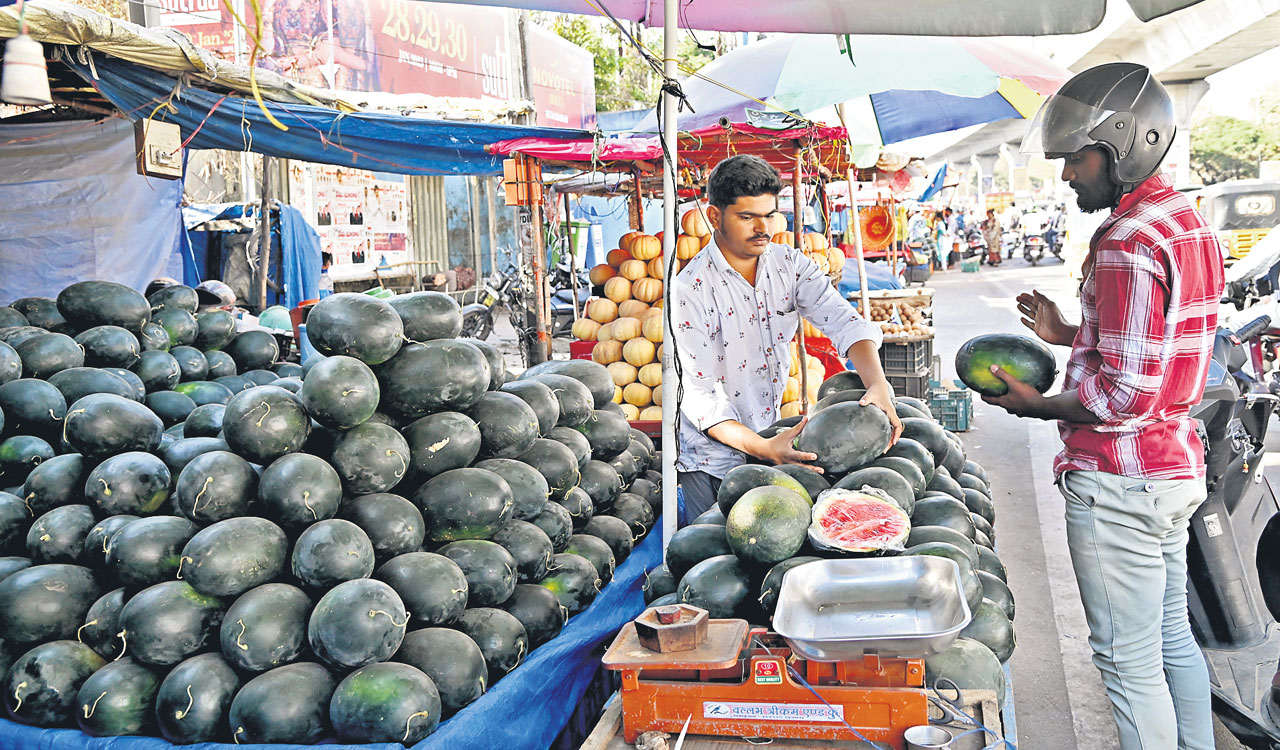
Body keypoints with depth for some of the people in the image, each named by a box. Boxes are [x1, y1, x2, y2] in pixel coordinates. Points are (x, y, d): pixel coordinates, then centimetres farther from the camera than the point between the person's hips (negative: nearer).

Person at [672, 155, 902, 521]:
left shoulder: (791, 265, -2)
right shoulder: (690, 290, -18)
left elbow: (844, 322, -14)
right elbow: (702, 397, -22)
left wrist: (878, 386, -34)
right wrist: (762, 448, -35)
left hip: (773, 435, 5)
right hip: (714, 458, -4)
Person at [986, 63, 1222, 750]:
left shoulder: (1128, 243, -22)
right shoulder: (1189, 223, 11)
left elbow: (1126, 395, -24)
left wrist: (1038, 406, -11)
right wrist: (1071, 335, 11)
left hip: (1119, 480, -11)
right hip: (1176, 463, 11)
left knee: (1130, 662, 3)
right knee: (1172, 636, 23)